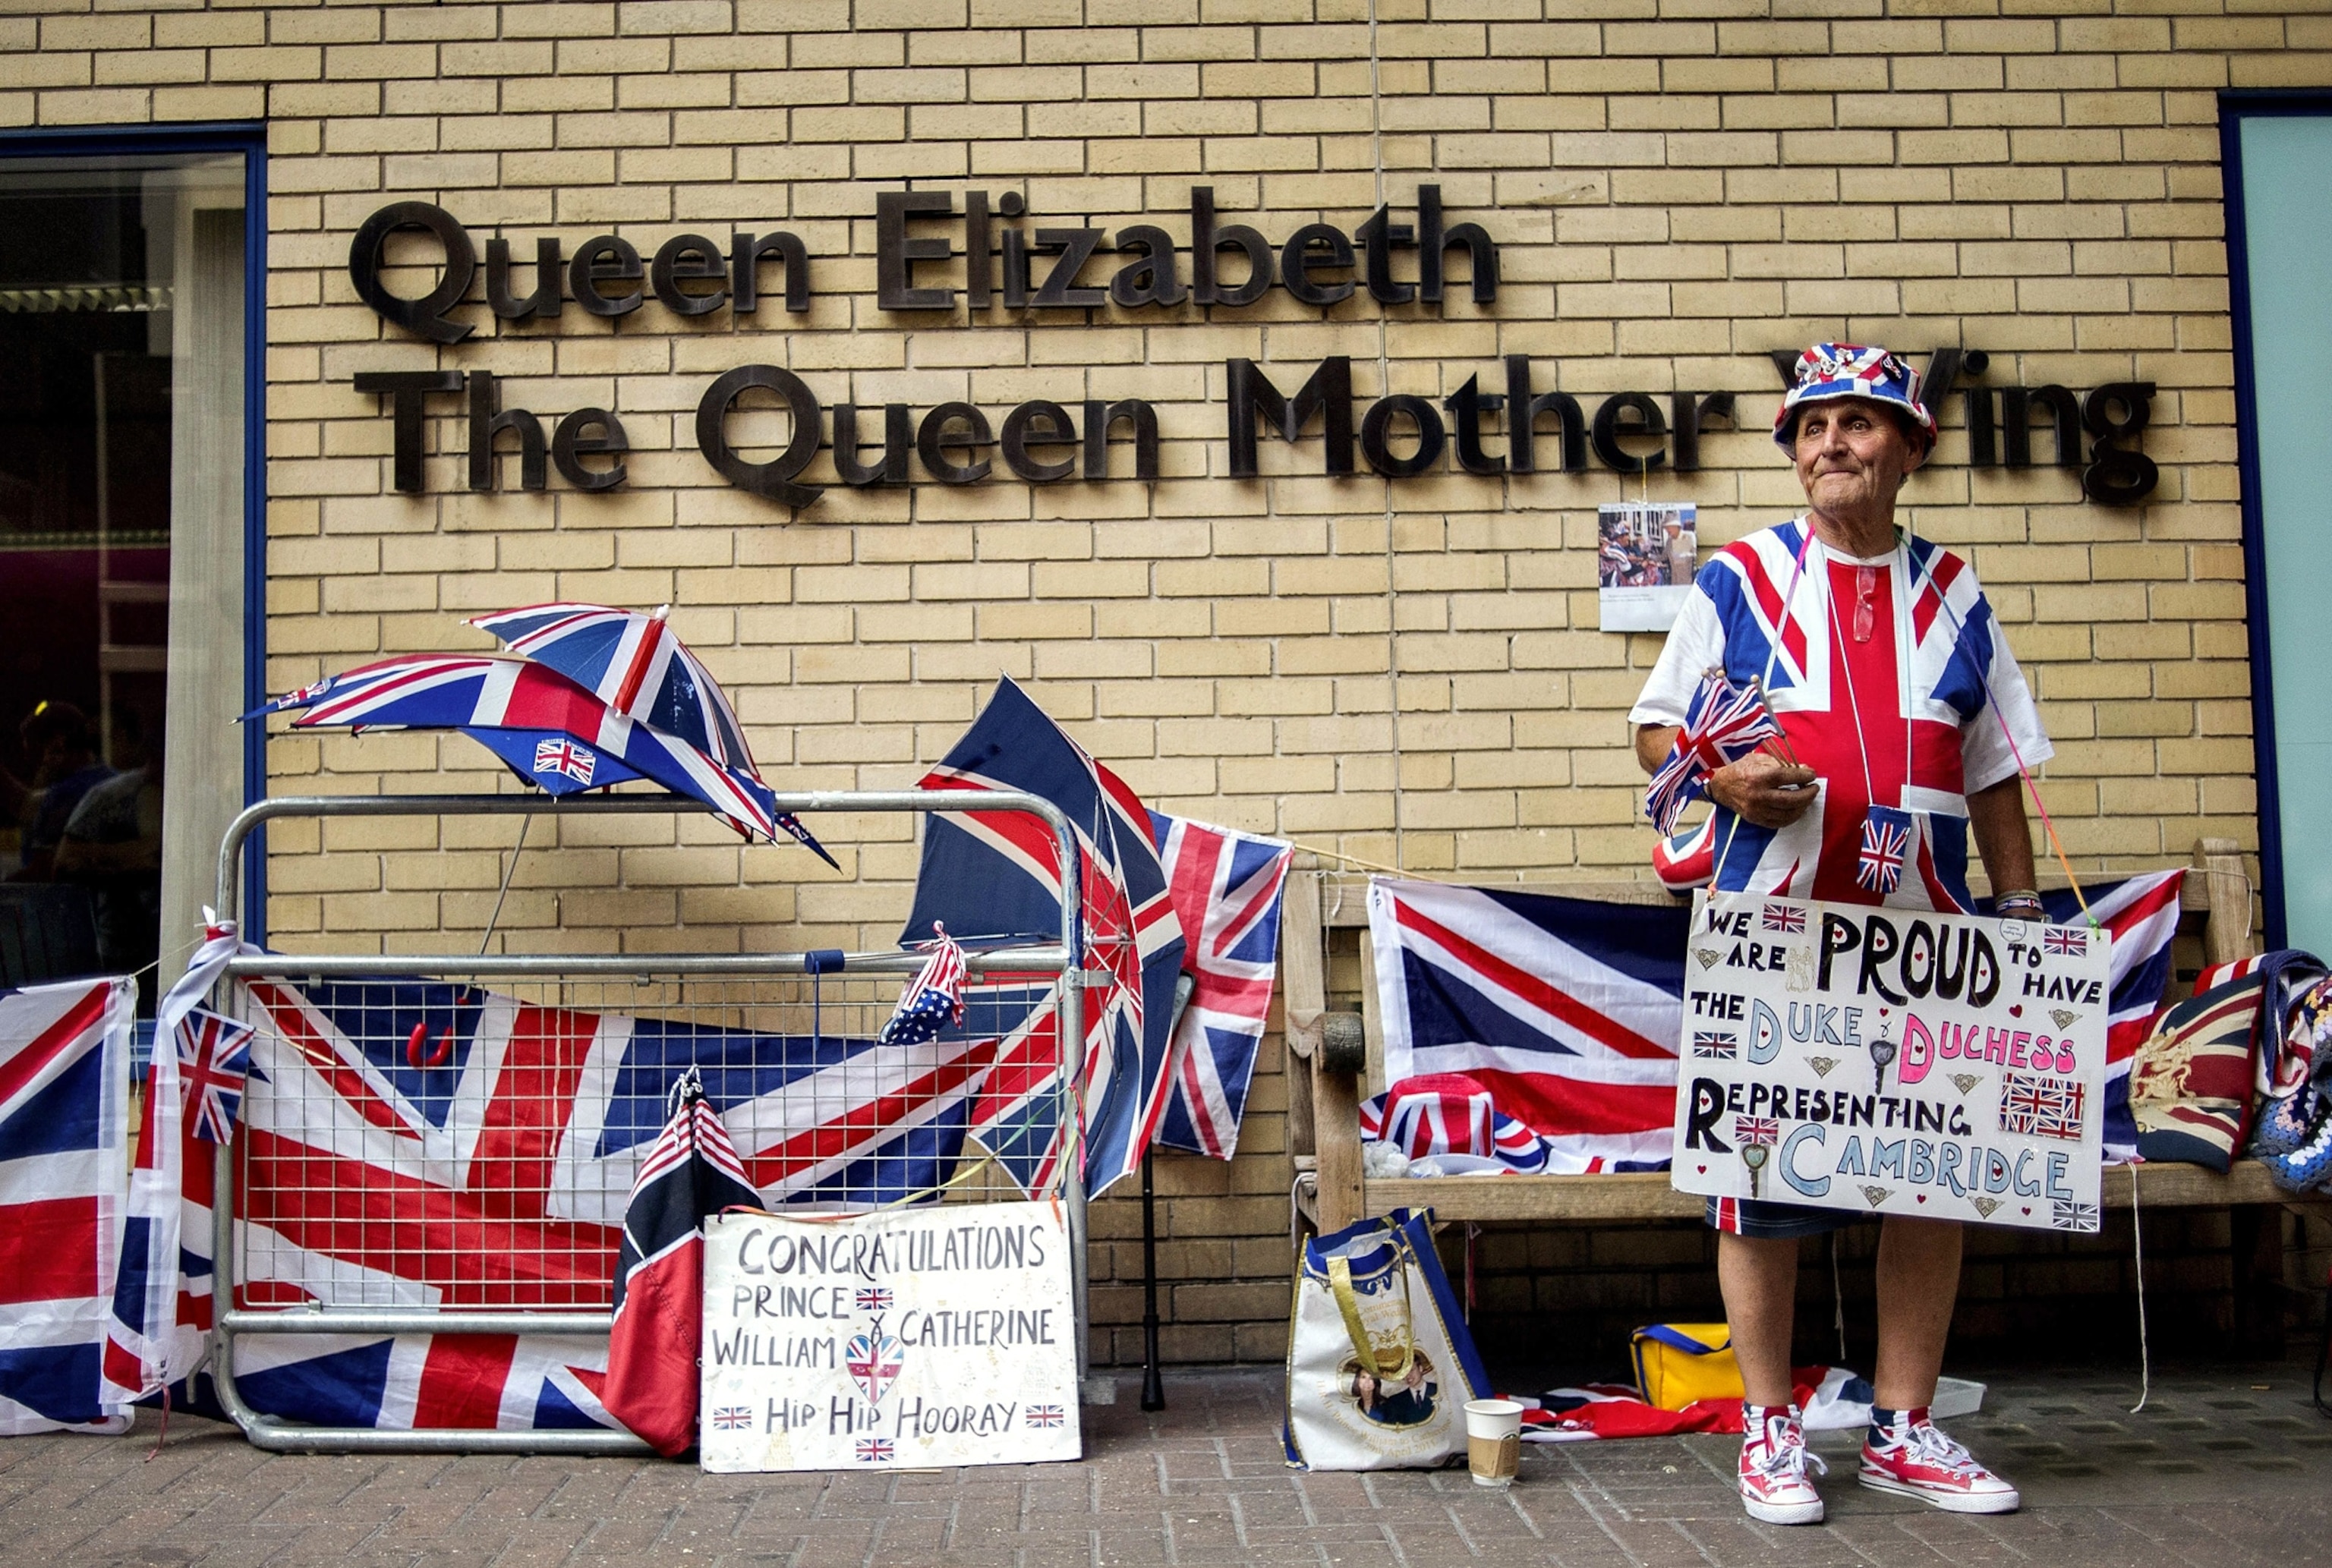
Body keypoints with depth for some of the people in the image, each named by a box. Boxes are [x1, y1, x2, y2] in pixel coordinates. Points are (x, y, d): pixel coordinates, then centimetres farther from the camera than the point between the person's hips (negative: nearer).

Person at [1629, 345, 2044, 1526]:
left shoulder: (1954, 600, 13)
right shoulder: (1739, 581, 5)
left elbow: (1994, 780, 15)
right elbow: (1655, 728, 6)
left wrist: (2022, 917, 8)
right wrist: (1722, 779, -15)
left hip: (1923, 942, 3)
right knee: (1763, 1177, 0)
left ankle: (1902, 1430, 20)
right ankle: (1768, 1429, 15)